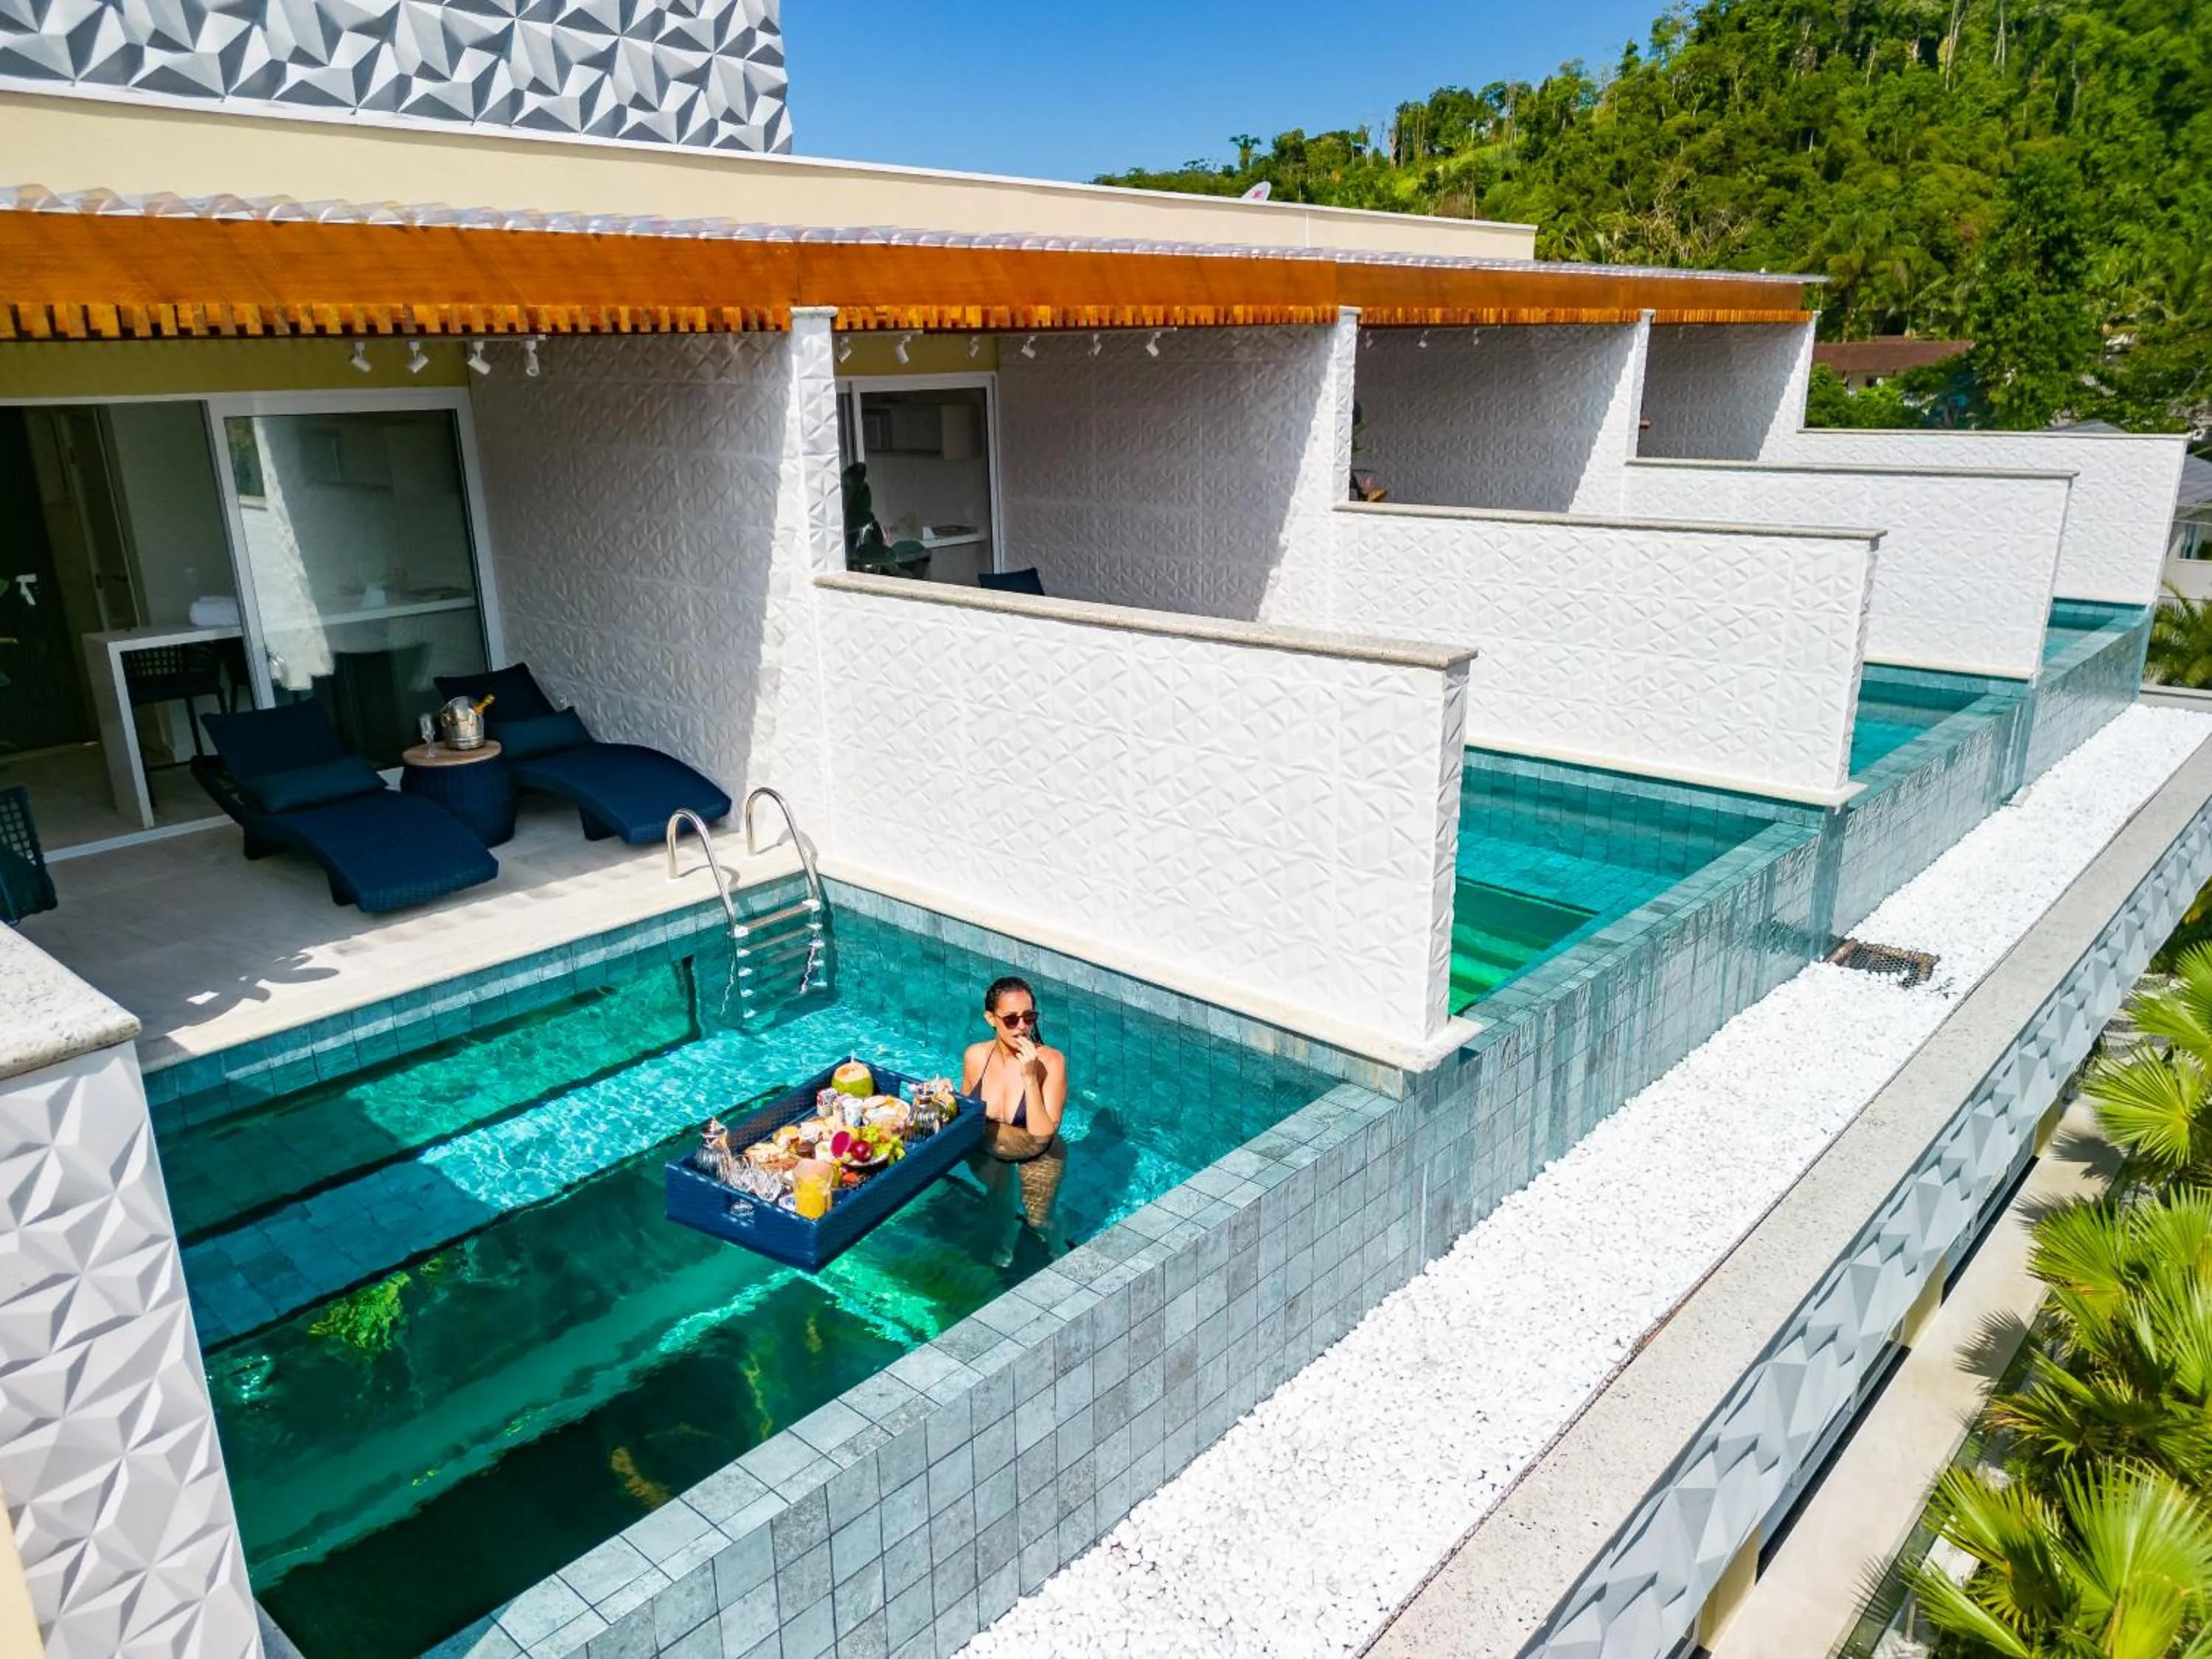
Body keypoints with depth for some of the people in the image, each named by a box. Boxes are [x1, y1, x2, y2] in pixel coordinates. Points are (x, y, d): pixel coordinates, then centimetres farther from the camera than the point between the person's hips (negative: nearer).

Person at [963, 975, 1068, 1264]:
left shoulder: (1050, 1061, -32)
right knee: (1001, 1206, 26)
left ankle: (1057, 1246, 48)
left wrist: (1029, 1077, -44)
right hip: (988, 1153, 3)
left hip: (1037, 1157, -3)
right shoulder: (976, 1056, -21)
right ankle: (1008, 1238, 60)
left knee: (1038, 1221, 12)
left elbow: (1042, 1135, -36)